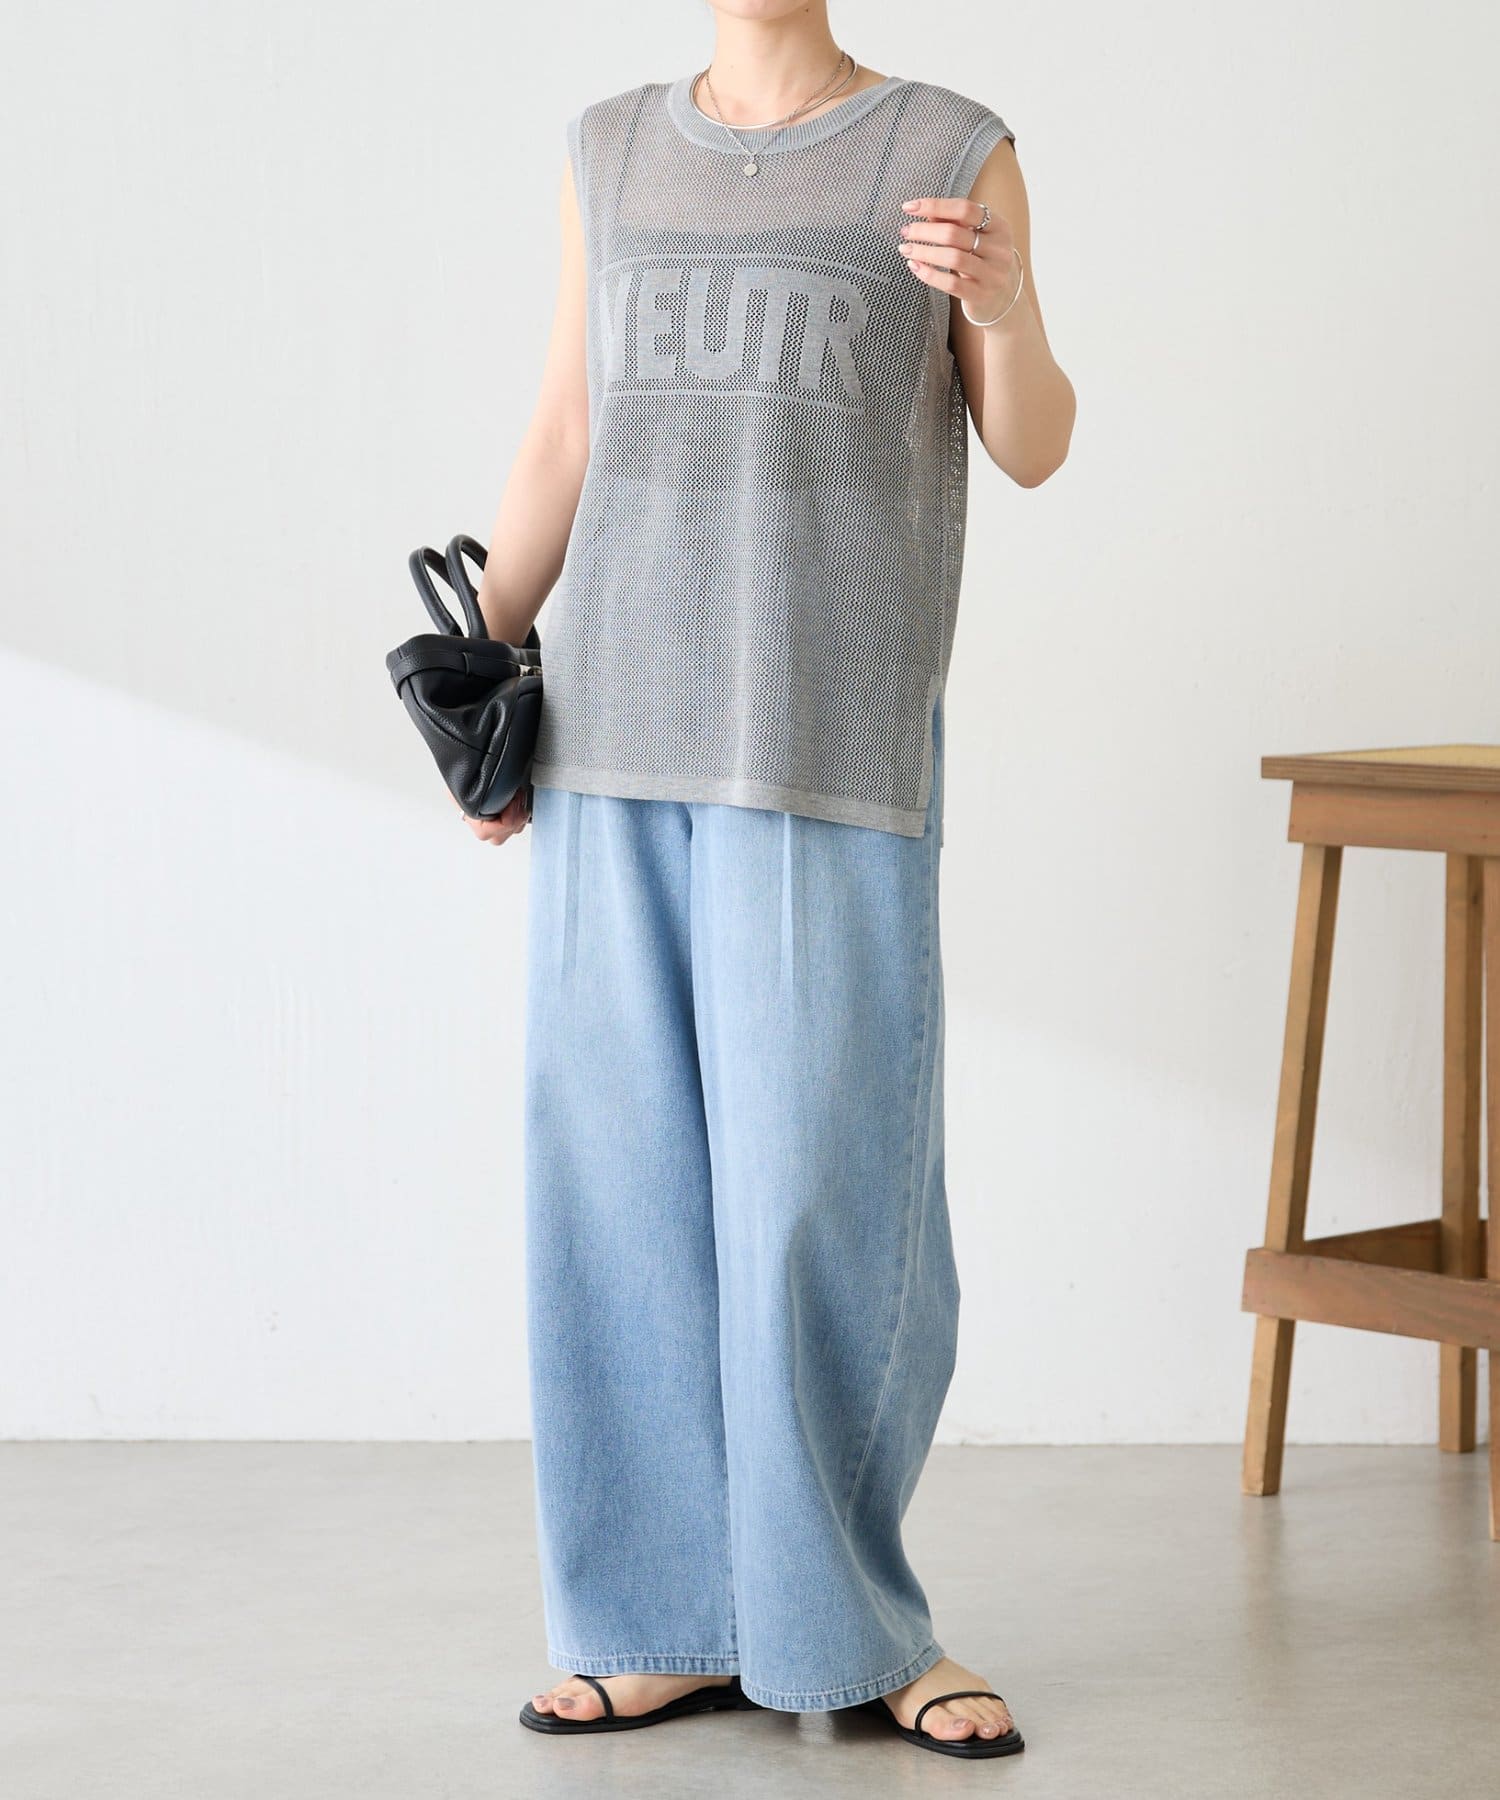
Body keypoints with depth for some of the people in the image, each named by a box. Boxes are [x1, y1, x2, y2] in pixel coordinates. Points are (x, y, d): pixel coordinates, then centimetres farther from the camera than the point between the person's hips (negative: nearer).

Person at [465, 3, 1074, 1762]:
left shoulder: (952, 155, 4)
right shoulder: (614, 153, 13)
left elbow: (1034, 446, 4)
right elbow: (560, 445, 13)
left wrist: (1002, 311, -17)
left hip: (831, 752, -3)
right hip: (614, 734, 3)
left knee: (826, 1187, -5)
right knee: (628, 1182, 2)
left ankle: (851, 1624, 9)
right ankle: (684, 1622, 10)